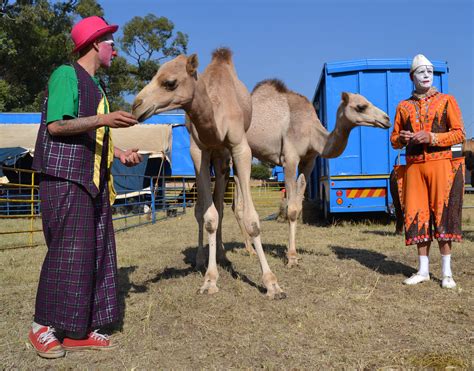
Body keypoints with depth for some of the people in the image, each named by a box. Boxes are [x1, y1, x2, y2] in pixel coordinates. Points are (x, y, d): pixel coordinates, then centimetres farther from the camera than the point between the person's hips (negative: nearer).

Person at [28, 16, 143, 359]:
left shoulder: (95, 85, 20)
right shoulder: (67, 74, -5)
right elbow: (55, 126, -15)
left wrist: (120, 153, 10)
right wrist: (104, 119, -22)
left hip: (93, 179, 9)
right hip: (65, 176, -9)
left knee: (96, 251, 5)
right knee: (67, 250, -8)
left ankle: (78, 330, 13)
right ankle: (44, 326, 8)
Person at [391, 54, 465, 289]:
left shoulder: (447, 101, 6)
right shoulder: (403, 106, 13)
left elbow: (459, 134, -2)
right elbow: (394, 139, 15)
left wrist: (431, 137, -15)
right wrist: (402, 138, -8)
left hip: (441, 164, -2)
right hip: (413, 166, 3)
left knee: (442, 214, -3)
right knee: (417, 215, 2)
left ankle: (446, 272, 7)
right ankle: (423, 270, 13)